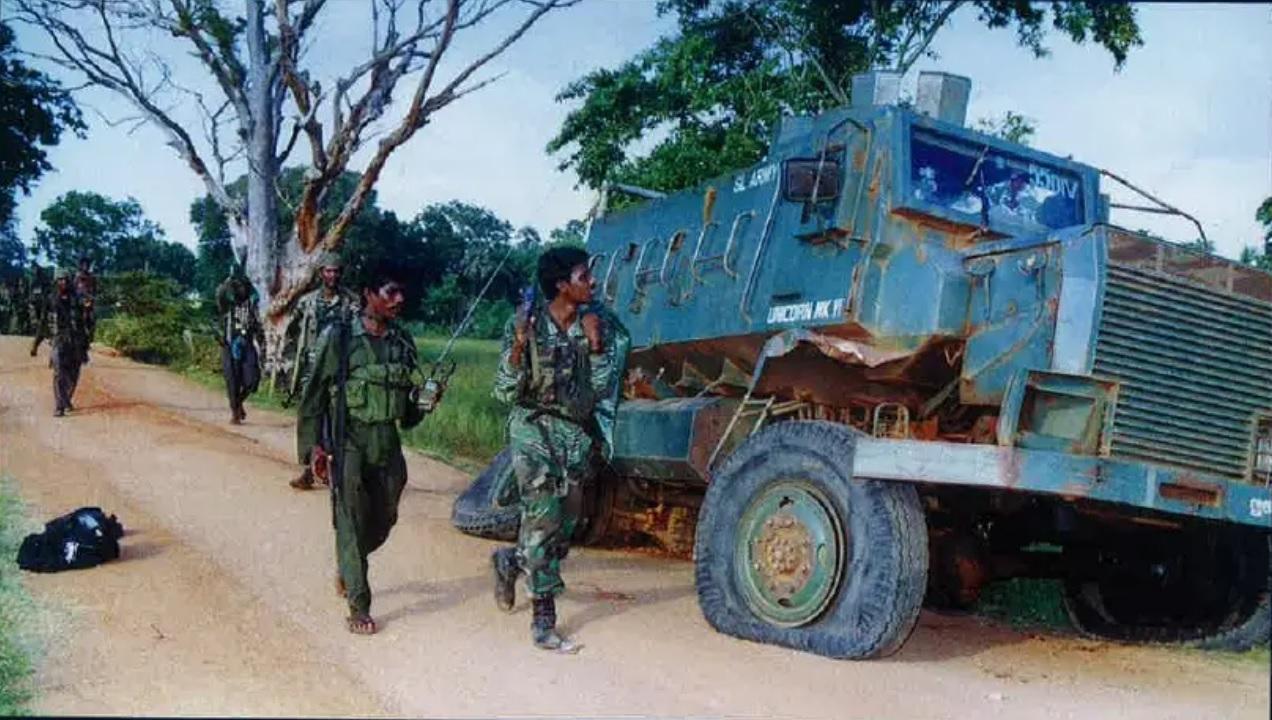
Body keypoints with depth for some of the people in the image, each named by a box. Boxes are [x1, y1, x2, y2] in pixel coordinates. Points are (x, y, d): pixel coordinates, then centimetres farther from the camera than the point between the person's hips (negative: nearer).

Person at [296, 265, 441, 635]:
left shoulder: (402, 342, 8)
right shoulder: (339, 338, -7)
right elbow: (313, 394, -5)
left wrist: (424, 401, -5)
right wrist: (314, 446, -9)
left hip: (388, 444, 5)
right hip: (348, 444, -5)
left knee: (384, 520, 13)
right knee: (352, 524, -2)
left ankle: (346, 567, 41)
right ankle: (358, 608, 7)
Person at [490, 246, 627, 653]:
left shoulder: (599, 325, 0)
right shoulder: (526, 325, -7)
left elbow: (602, 390, -3)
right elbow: (506, 393, -8)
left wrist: (595, 344, -16)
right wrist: (520, 345, -22)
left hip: (577, 435, 4)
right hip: (534, 429, -4)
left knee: (563, 529, 9)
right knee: (543, 518, -12)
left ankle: (510, 561, 39)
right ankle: (543, 623, -3)